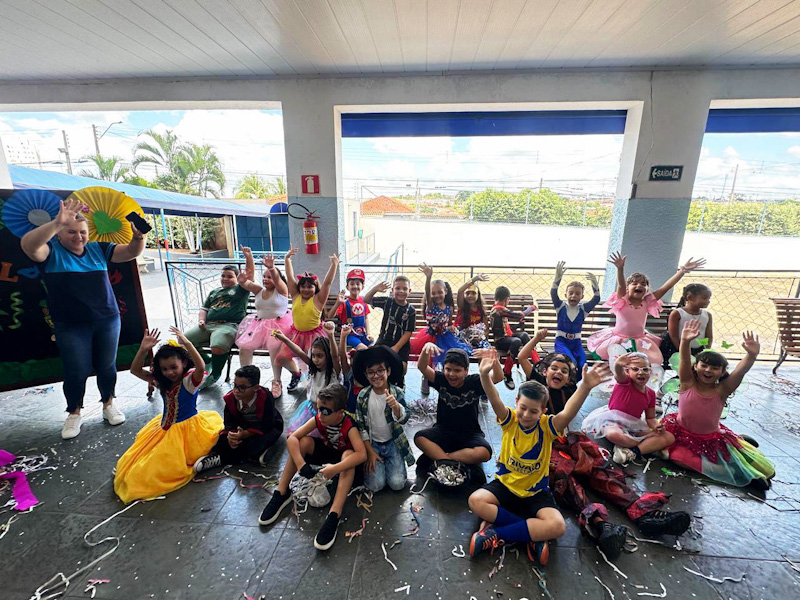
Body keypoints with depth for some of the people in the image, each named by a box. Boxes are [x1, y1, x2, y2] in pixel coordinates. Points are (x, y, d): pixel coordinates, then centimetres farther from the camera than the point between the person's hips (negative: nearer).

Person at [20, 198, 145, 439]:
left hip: (107, 320, 2)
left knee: (107, 366, 11)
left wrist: (138, 237, -25)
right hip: (71, 326, -2)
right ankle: (74, 413, 25)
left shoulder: (98, 248, 4)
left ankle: (108, 404, 30)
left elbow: (130, 252, -2)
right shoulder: (51, 250, -5)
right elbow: (28, 245, -26)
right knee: (76, 371, 4)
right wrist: (57, 222, -41)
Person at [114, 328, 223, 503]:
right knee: (134, 461, 14)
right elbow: (135, 370, -1)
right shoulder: (161, 381, 1)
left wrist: (186, 343, -49)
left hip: (186, 429, -7)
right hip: (165, 428, 8)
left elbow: (200, 366, -42)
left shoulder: (190, 380, -19)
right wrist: (144, 349, -18)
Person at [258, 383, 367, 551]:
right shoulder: (318, 419, -21)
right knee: (303, 441, -22)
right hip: (325, 452, 5)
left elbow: (362, 454, -46)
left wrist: (335, 469, -53)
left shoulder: (349, 426, -33)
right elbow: (292, 438, -26)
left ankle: (334, 515, -44)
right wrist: (300, 464, -40)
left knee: (349, 454, -39)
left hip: (342, 457, -4)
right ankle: (281, 493, -13)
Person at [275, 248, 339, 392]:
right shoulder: (296, 297, 1)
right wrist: (287, 259, -7)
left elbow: (327, 283, -19)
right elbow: (290, 278, -2)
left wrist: (334, 265, -27)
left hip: (314, 334, -4)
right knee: (283, 357, 3)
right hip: (296, 334, 4)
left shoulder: (318, 299, -9)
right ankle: (296, 375, 29)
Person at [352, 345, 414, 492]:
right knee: (376, 485, -12)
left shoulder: (397, 392, -12)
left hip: (393, 443, 0)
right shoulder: (363, 396, -10)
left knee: (397, 484, -12)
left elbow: (404, 419, -19)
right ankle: (375, 463, 18)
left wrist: (395, 406, -40)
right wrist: (370, 451, -6)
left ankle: (389, 463, 18)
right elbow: (360, 426, -3)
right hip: (372, 443, 0)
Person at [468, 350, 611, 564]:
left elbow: (568, 412, -34)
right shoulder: (510, 420, -13)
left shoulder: (547, 426, -13)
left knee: (558, 526, -26)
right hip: (505, 484, 0)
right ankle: (533, 533, -15)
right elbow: (494, 400, -33)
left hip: (536, 492, 0)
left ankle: (496, 534, -14)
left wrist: (585, 386, -52)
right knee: (476, 501, -24)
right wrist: (485, 375, -54)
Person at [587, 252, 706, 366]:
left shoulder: (647, 302, 3)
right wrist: (620, 268, -46)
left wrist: (682, 270, -12)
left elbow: (665, 287, -4)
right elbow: (620, 285, -26)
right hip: (618, 339, -3)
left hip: (640, 341, 4)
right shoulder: (622, 300, -7)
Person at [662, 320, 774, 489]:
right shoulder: (688, 383, -16)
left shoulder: (721, 390, -14)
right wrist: (685, 342, -51)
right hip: (682, 433, 0)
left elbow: (740, 372, -31)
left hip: (712, 439, 1)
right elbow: (685, 360, -34)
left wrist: (751, 355, -48)